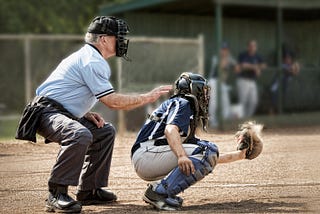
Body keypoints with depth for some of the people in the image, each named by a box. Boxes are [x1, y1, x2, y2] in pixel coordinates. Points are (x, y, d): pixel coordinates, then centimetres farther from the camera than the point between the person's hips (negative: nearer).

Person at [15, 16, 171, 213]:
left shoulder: (84, 56, 20)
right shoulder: (92, 61, -14)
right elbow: (112, 101, -18)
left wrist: (87, 114, 8)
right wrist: (148, 97, -10)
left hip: (63, 114, 11)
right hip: (46, 113, -11)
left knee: (106, 131, 18)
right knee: (80, 135, -38)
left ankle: (89, 190, 16)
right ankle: (56, 195, -32)